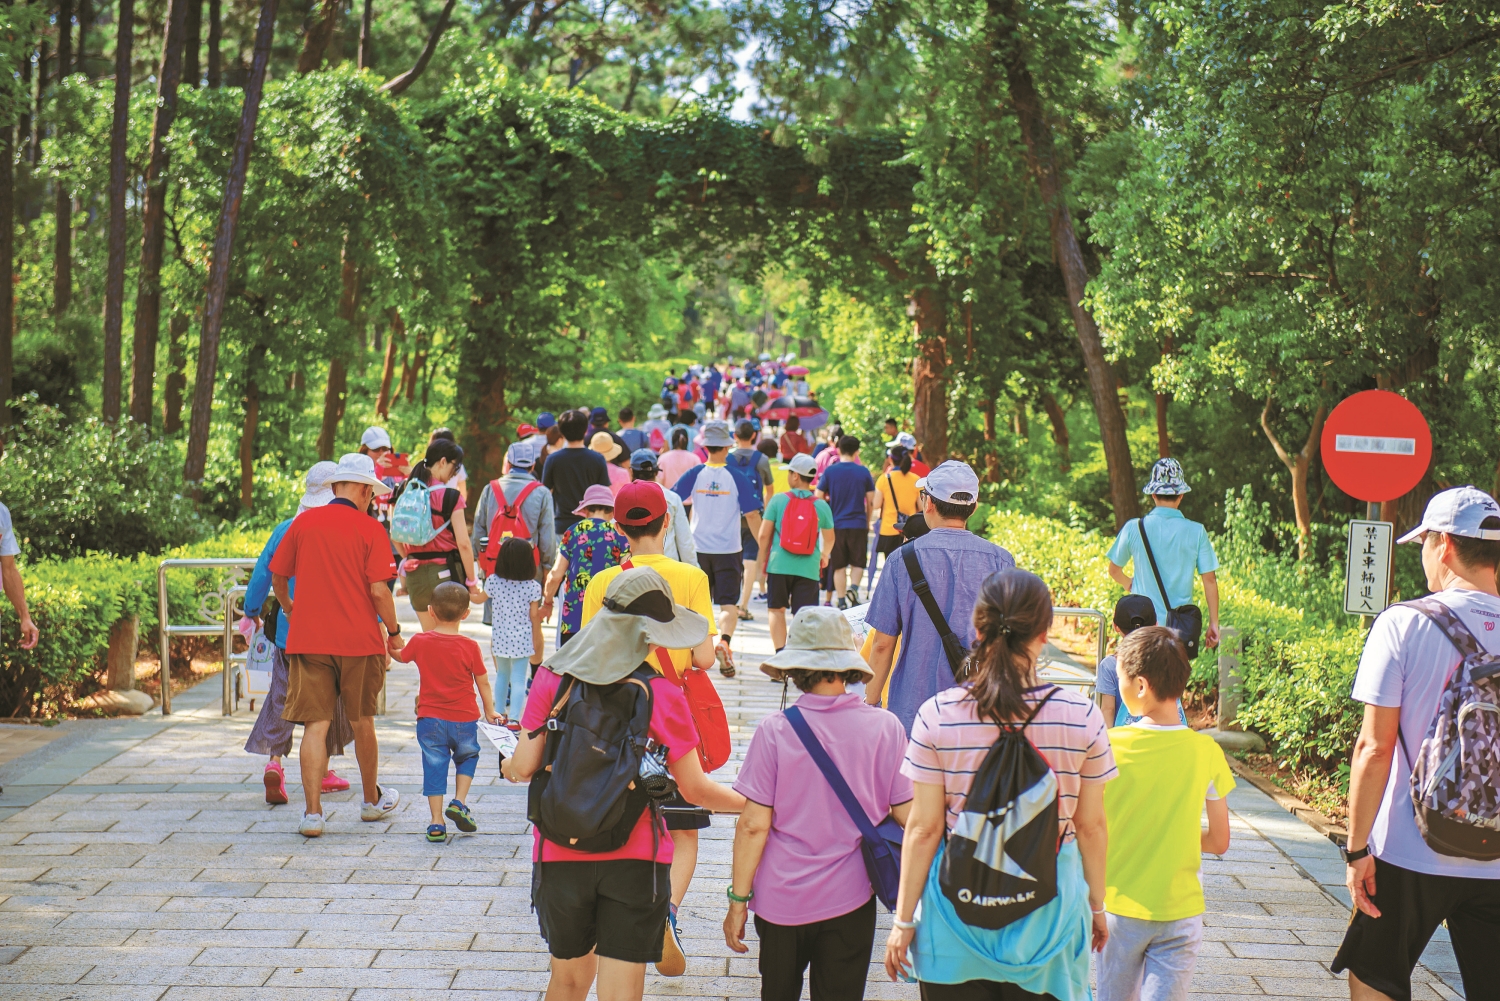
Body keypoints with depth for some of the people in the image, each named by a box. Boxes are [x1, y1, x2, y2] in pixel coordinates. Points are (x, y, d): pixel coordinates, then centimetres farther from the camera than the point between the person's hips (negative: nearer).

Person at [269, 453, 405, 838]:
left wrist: (287, 608, 31)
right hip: (359, 641, -1)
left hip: (308, 640, 1)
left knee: (315, 726, 1)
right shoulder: (370, 529, -6)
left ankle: (312, 813, -7)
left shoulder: (303, 523, 3)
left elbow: (277, 577, 11)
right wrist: (394, 633, 2)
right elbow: (378, 590, -12)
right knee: (362, 723, 15)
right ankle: (372, 800, 32)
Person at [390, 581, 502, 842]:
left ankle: (437, 823, 3)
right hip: (464, 719, 0)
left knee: (434, 766, 6)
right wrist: (490, 711, 14)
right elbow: (483, 683, 0)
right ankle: (459, 802, 8)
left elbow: (400, 656, 17)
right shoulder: (470, 647, -8)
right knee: (467, 757, 23)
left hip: (430, 720, 0)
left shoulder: (420, 642, -5)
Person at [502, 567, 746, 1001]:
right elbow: (695, 789, -6)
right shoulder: (662, 695, -11)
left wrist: (507, 766, 19)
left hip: (560, 853, 3)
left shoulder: (553, 676, -5)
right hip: (635, 857, -2)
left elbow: (523, 767, -5)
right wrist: (752, 803, 11)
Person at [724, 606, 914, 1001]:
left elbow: (754, 825, -12)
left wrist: (738, 901, -2)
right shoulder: (885, 728, -9)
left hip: (781, 901, 0)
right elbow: (909, 817, -4)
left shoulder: (774, 731, -13)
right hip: (849, 901, 1)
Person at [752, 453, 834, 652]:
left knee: (776, 609, 13)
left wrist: (762, 559, 14)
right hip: (808, 568, 1)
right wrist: (824, 555, 38)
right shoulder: (822, 506, 3)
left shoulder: (778, 500, -3)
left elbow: (764, 534, -3)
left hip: (779, 565, -1)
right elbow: (829, 538, 17)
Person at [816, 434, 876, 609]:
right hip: (858, 524, 0)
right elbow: (871, 502, 3)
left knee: (839, 566, 8)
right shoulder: (863, 472, -1)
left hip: (836, 525, 0)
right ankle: (853, 587, -17)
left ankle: (841, 603, 7)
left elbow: (818, 498, -1)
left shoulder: (829, 471, -1)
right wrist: (867, 522, 17)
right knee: (858, 563, 9)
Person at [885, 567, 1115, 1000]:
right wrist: (1096, 906, 15)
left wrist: (903, 919, 3)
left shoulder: (937, 716, -12)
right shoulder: (1082, 717, -10)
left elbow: (923, 829, -8)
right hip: (1047, 913, 1)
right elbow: (1091, 826, -1)